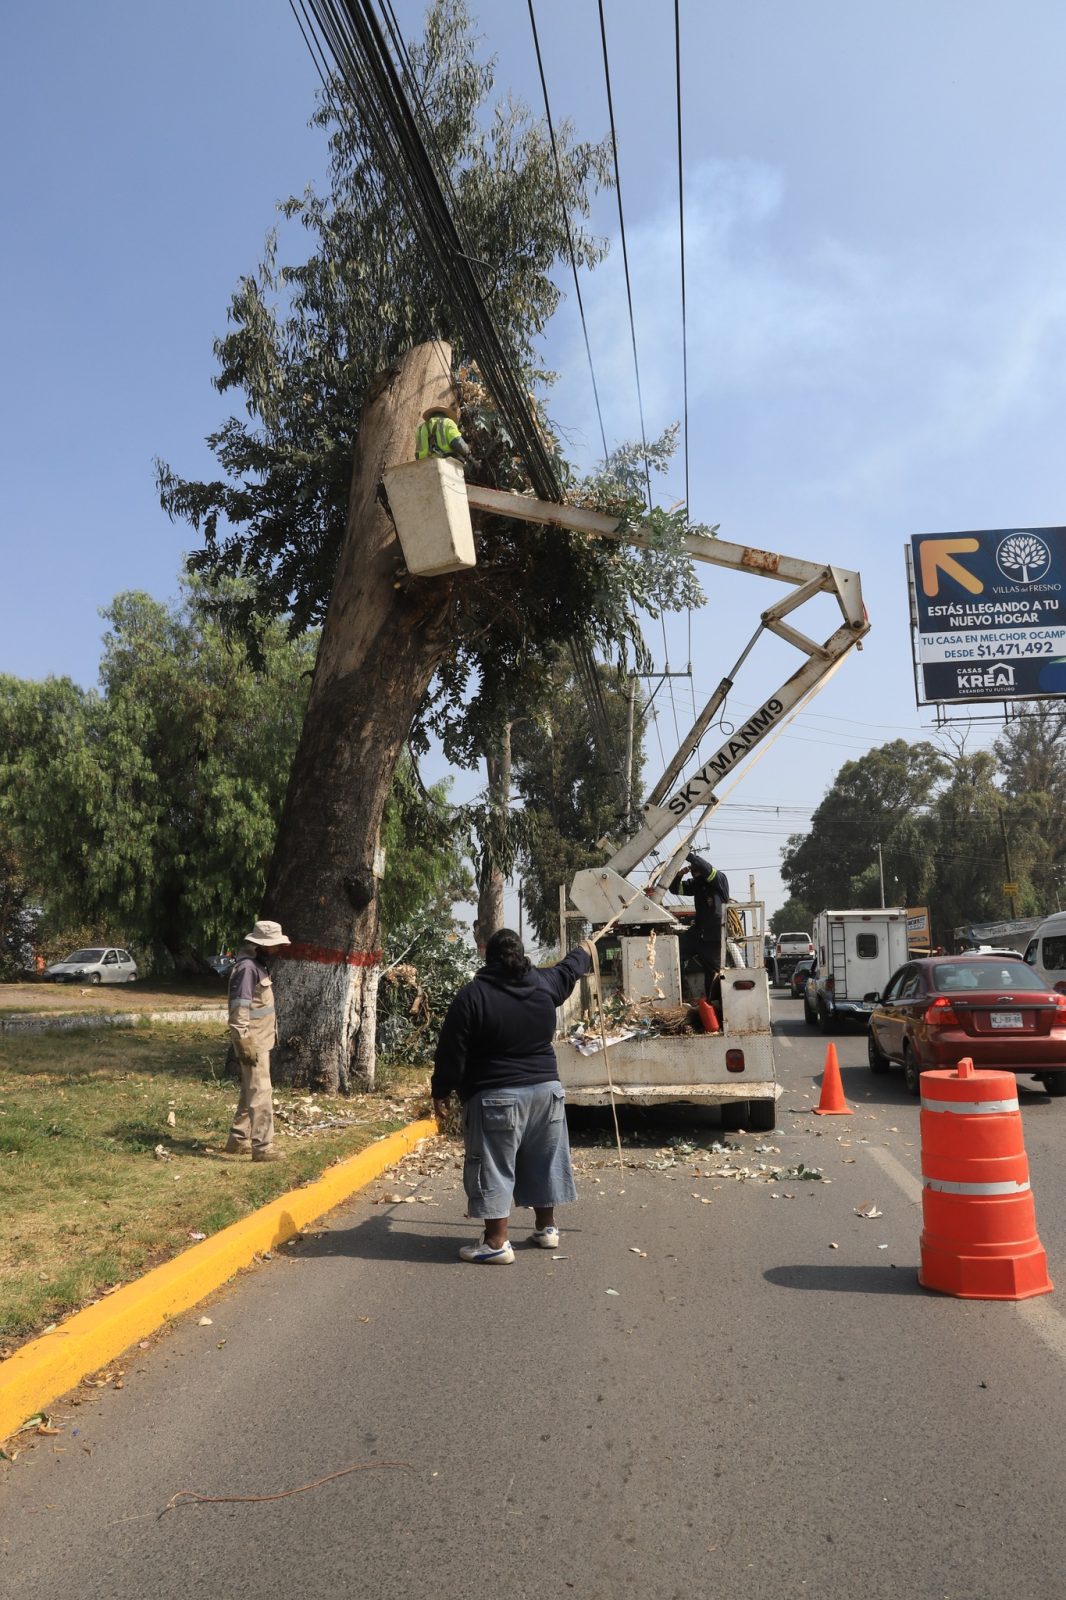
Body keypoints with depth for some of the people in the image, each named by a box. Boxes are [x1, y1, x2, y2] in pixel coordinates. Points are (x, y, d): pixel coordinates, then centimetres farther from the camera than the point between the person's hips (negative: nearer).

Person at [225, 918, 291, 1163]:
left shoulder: (259, 964, 12)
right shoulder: (247, 967, -19)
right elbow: (239, 1010, -22)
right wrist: (245, 1045, -24)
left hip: (262, 1040, 10)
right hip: (253, 1042, -10)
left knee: (250, 1092, 16)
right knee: (261, 1093, -8)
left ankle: (238, 1140, 26)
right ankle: (263, 1147, -5)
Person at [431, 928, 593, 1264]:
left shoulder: (473, 994, -13)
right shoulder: (544, 983, 2)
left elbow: (452, 1051, -11)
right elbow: (568, 970, 25)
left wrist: (440, 1092, -1)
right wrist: (584, 952, 47)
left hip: (495, 1097, -6)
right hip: (544, 1089, 6)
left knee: (494, 1168, 0)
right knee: (543, 1161, 18)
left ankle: (497, 1243, 1)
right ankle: (546, 1227, 30)